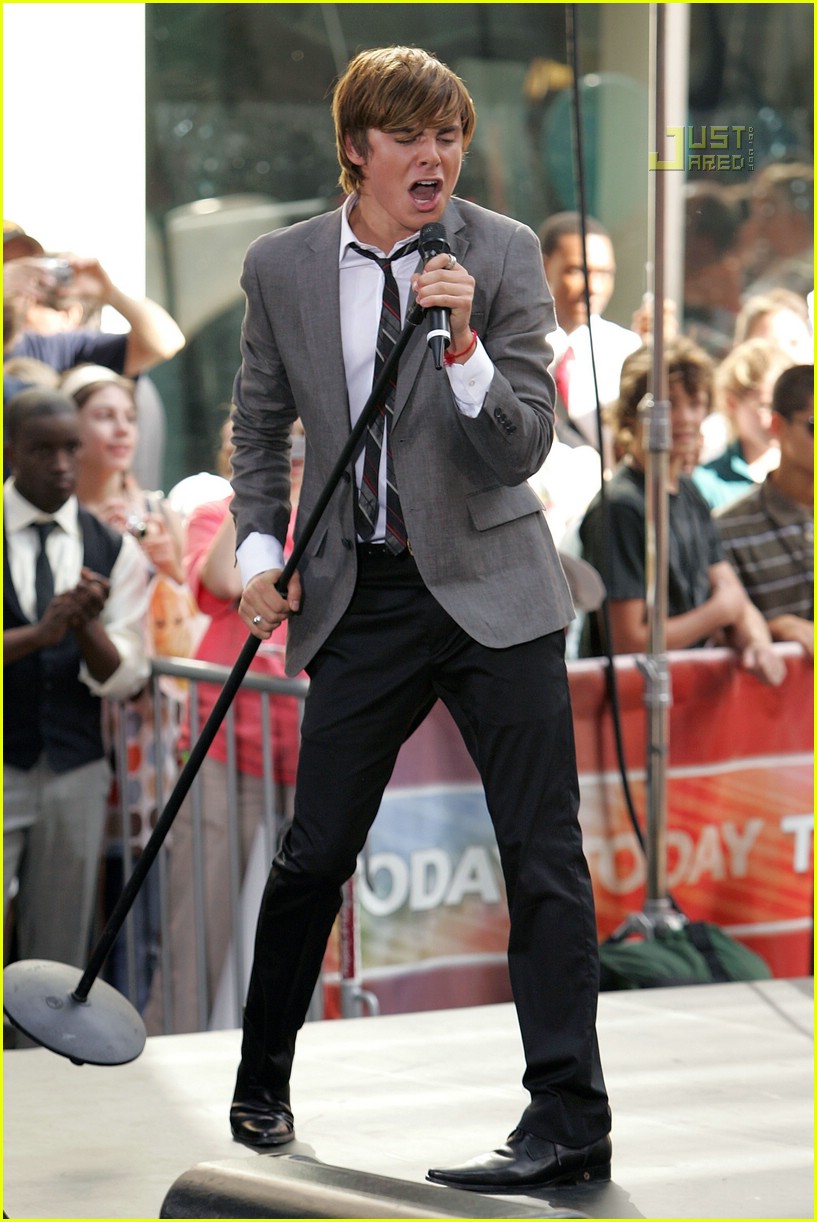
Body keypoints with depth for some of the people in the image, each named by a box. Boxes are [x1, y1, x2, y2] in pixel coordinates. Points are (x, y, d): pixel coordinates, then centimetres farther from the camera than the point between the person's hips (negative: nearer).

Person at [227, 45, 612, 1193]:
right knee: (315, 853, 7)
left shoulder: (502, 253, -6)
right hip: (361, 594, 2)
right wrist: (261, 547, 4)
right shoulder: (282, 267, 1)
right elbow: (261, 426, 17)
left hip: (492, 583, -2)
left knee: (543, 857, -5)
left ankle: (568, 1123, -1)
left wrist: (463, 348, -26)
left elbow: (524, 449, -11)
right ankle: (261, 1086, 28)